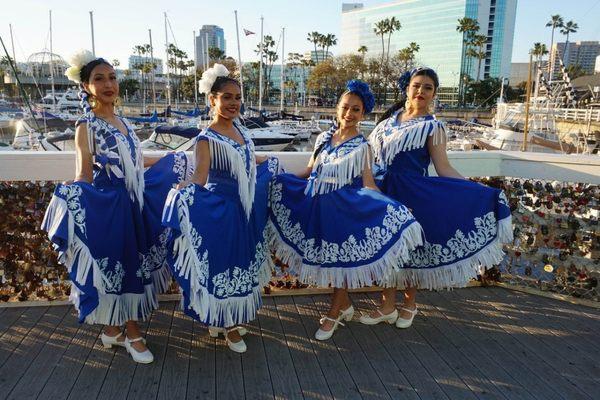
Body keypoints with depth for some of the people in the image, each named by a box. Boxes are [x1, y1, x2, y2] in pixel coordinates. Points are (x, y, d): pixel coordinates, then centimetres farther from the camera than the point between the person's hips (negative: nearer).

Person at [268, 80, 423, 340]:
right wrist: (278, 179, 12)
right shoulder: (323, 138, 6)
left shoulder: (362, 146, -6)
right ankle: (345, 306, 33)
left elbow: (368, 184, -10)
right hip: (318, 205, 5)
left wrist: (391, 207, -23)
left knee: (340, 260, 4)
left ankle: (333, 315, 23)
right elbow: (309, 173, 13)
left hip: (345, 209, -4)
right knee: (326, 259, 11)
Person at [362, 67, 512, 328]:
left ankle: (409, 305, 28)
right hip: (386, 192, 4)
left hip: (413, 195, -4)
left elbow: (444, 169, -11)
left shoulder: (432, 127, -5)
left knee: (411, 248, 6)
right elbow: (372, 150, 18)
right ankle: (388, 306, 23)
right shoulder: (390, 118, 9)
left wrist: (480, 192, -20)